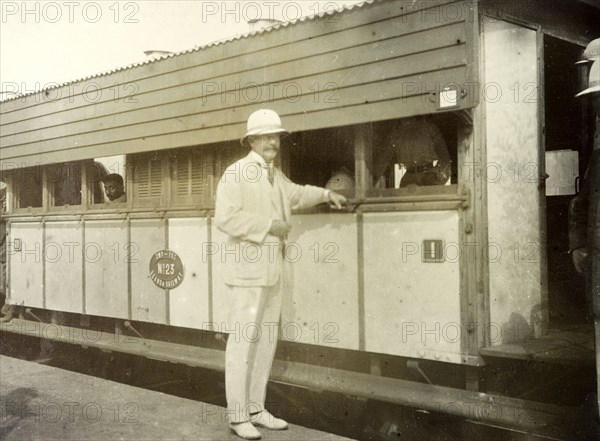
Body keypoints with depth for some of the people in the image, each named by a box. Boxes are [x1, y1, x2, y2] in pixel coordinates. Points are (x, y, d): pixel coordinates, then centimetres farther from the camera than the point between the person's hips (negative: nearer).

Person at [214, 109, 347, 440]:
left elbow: (294, 194, 38)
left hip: (272, 270, 9)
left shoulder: (275, 174, 15)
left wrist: (326, 194, 39)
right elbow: (226, 218, -21)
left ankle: (256, 409, 20)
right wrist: (269, 225, -19)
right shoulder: (237, 173, -11)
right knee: (242, 341, -5)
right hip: (247, 269, -8)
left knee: (266, 340, 10)